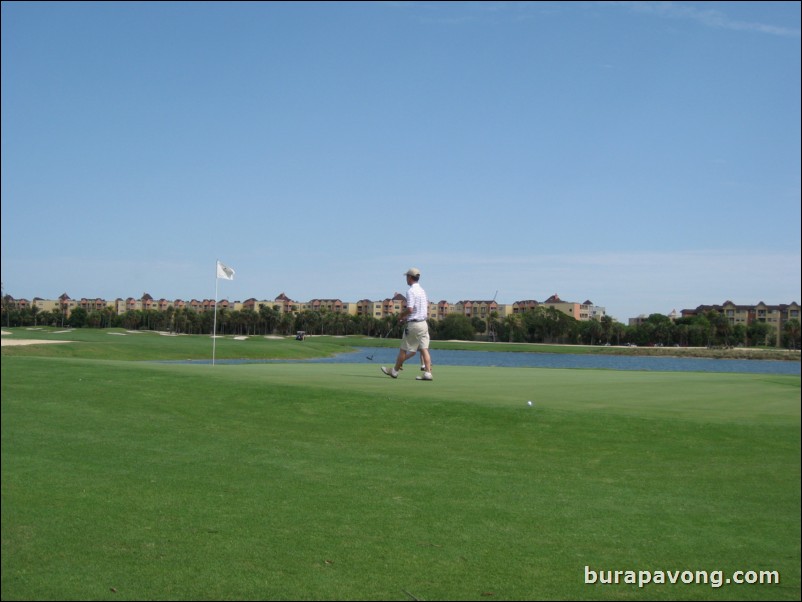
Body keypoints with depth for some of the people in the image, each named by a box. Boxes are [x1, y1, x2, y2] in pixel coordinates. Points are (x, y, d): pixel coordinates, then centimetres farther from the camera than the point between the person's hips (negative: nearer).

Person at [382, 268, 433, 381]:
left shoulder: (411, 291, -14)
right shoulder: (422, 290, 13)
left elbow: (409, 309, -24)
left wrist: (401, 315, -3)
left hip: (414, 324, -8)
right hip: (424, 323, 8)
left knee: (404, 349, 4)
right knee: (424, 349, 2)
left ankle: (394, 371, 16)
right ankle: (427, 373, -6)